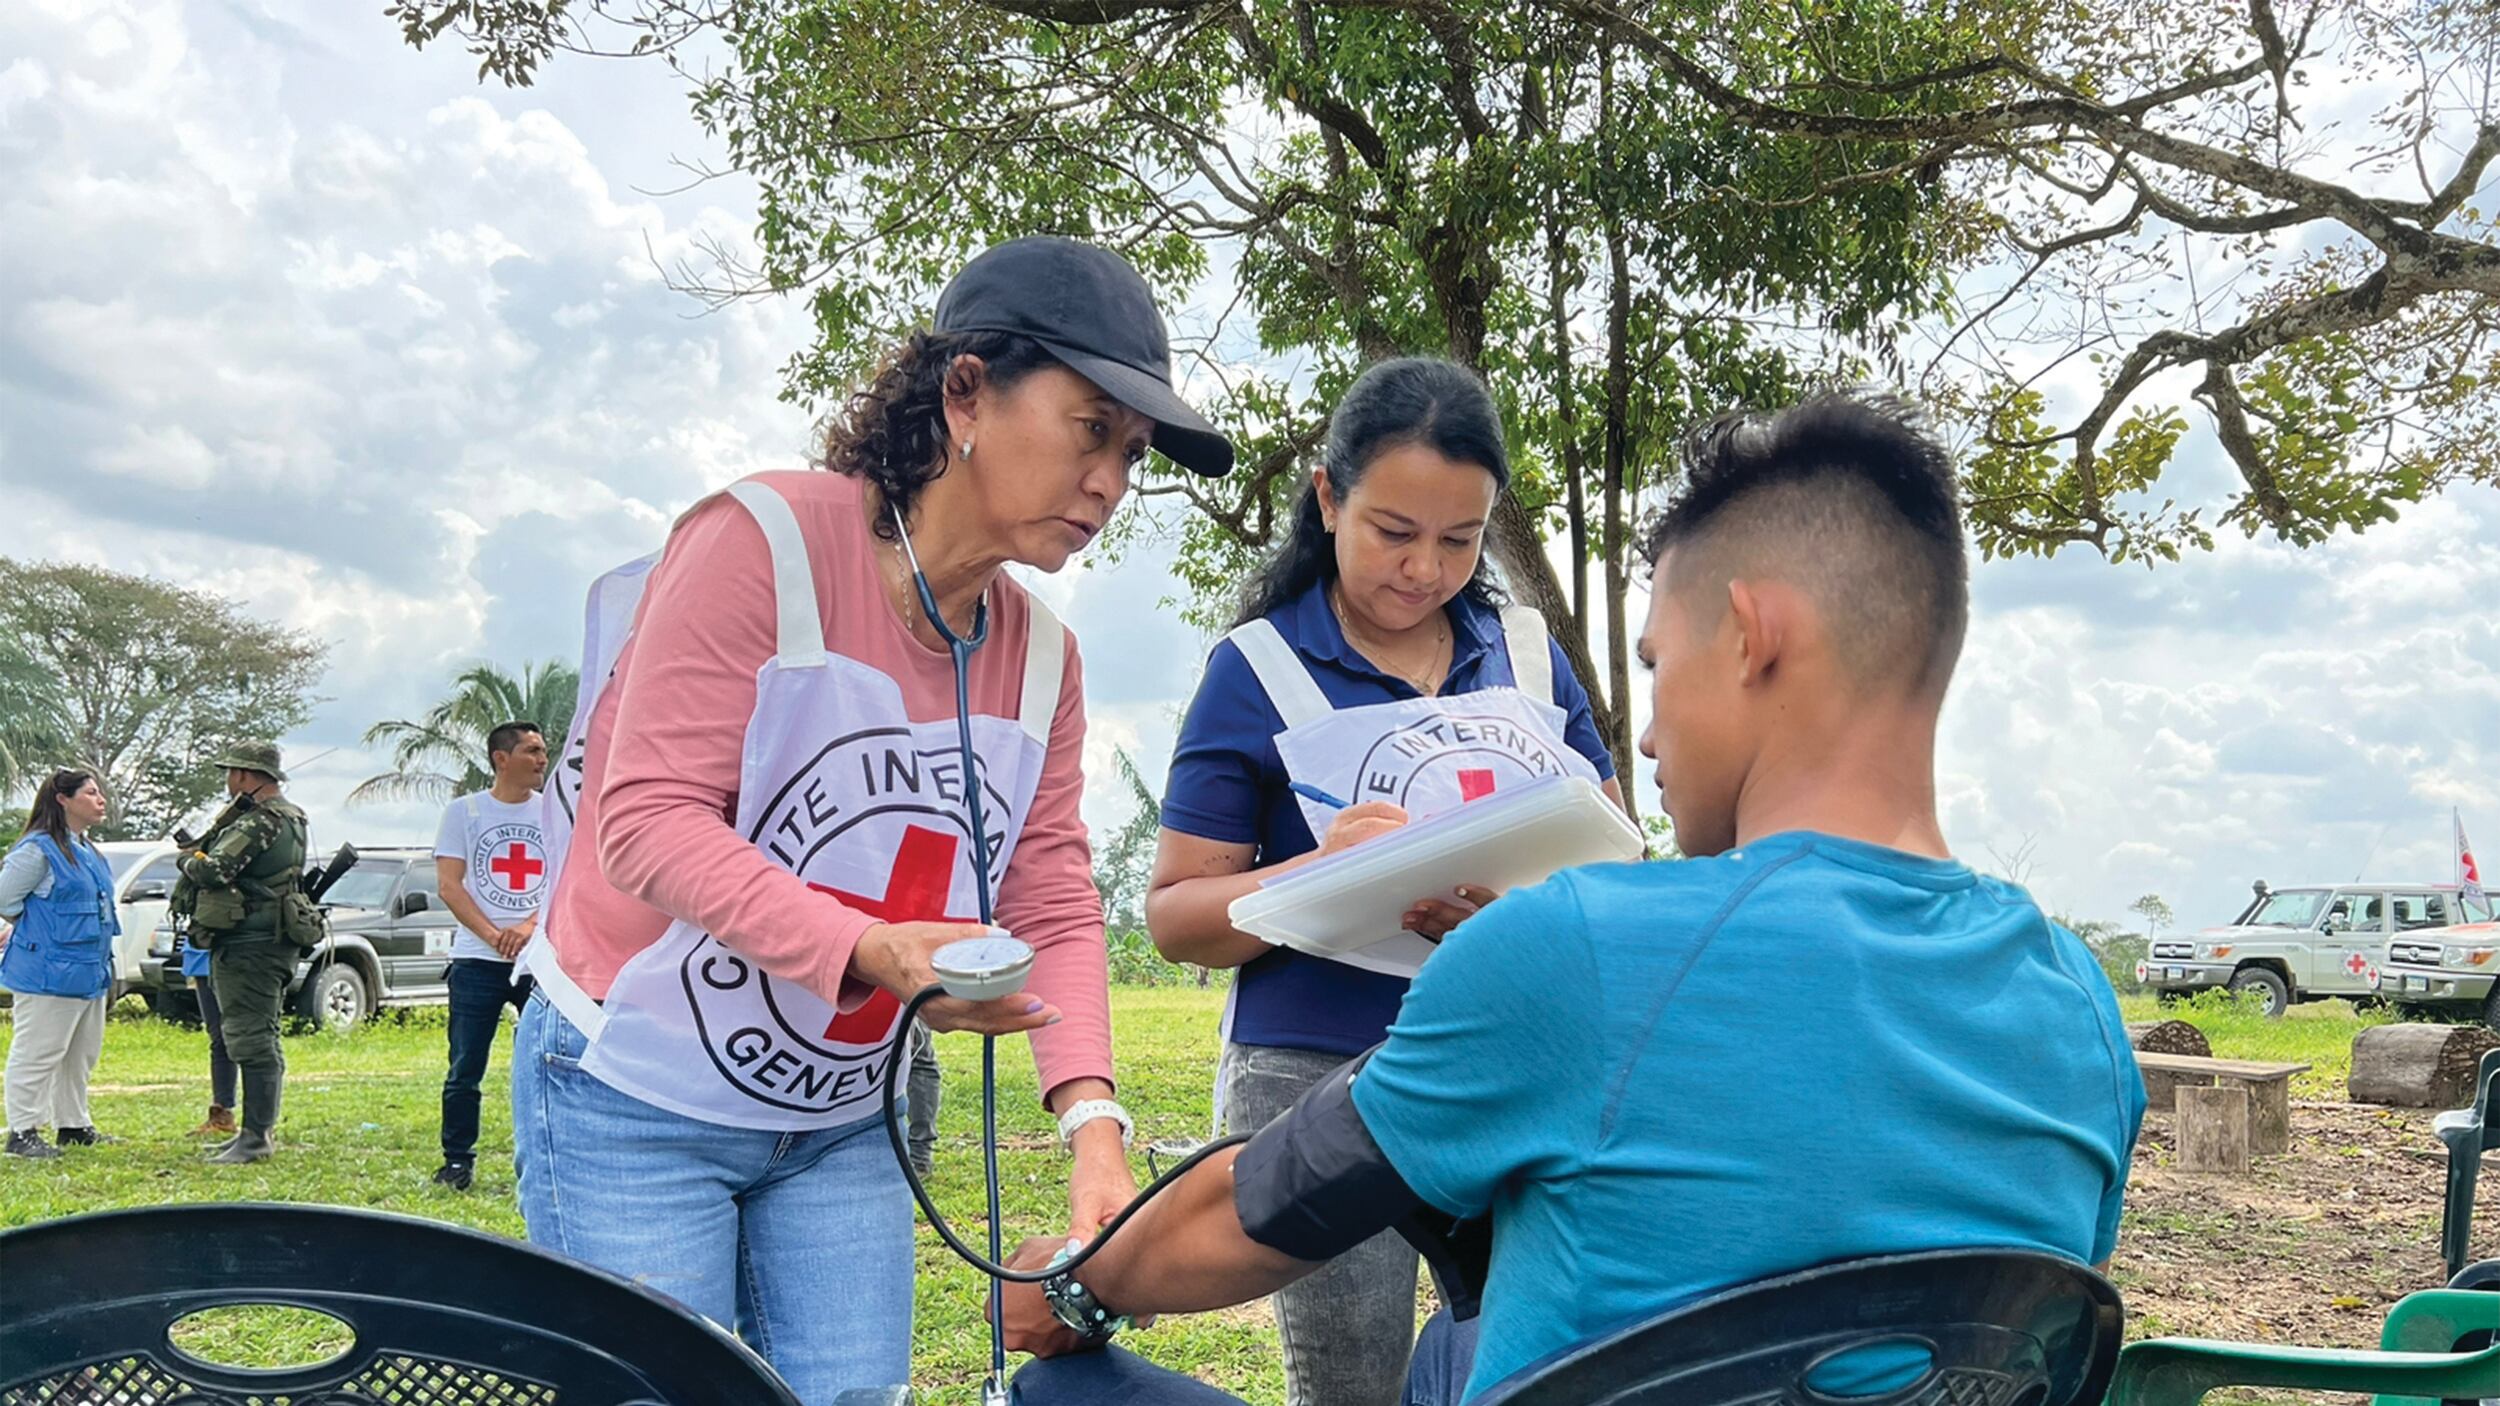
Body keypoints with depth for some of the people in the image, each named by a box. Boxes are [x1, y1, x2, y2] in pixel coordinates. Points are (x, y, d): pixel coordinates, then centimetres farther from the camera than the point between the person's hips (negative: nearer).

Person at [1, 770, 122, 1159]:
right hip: (48, 975, -9)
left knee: (82, 1054, 16)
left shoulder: (88, 851, 14)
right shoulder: (38, 849, -14)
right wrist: (39, 935, -3)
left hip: (89, 973, 9)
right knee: (38, 1054, -4)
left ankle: (73, 1125, 26)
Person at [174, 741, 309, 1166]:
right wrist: (200, 857, 7)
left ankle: (256, 1138, -6)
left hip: (248, 947, -11)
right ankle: (256, 1131, 23)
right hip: (269, 942, 11)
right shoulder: (291, 819, 15)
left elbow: (212, 870, -24)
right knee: (260, 1040, 16)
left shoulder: (260, 821, -18)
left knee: (251, 1041, -8)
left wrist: (187, 861, -3)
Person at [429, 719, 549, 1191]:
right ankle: (457, 1160, 14)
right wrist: (492, 935, -13)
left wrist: (531, 926, -14)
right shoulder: (464, 811, 5)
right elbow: (448, 885, -1)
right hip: (477, 961, -1)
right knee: (465, 1070, 2)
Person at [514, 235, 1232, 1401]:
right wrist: (869, 950, -35)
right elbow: (649, 822, -22)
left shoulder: (1041, 658, 2)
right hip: (635, 1100, -5)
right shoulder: (766, 542, -18)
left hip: (836, 1125, 6)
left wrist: (1092, 1120, -18)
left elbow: (1055, 908, -2)